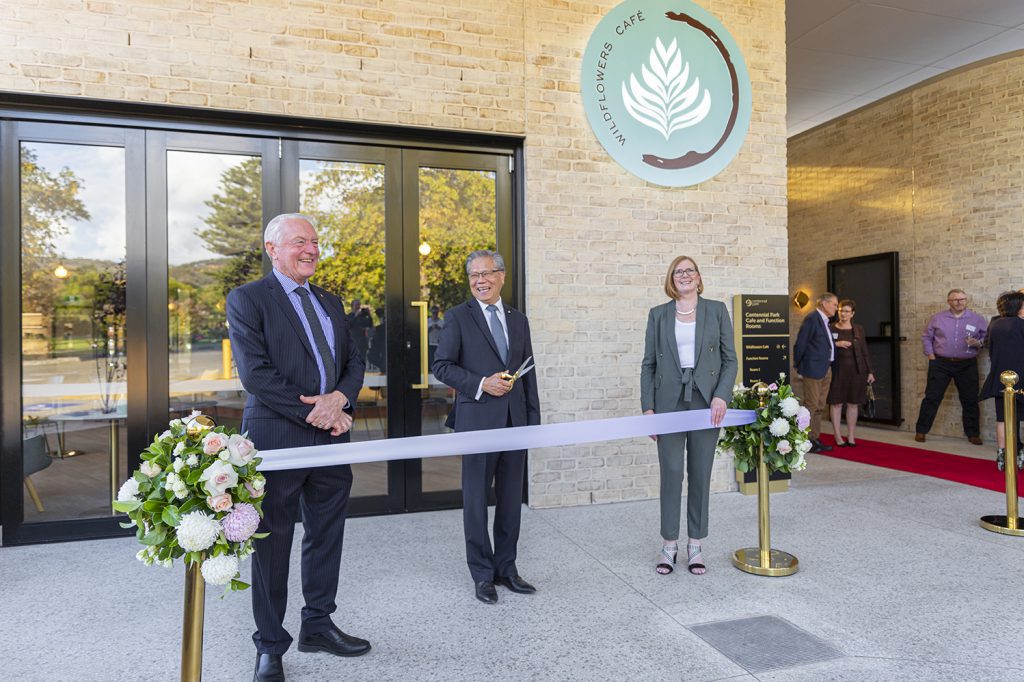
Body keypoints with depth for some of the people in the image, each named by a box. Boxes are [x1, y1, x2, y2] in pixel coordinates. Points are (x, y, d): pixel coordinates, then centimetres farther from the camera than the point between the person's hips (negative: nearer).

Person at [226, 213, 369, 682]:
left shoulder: (330, 302, 15)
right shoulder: (247, 299, -5)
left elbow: (353, 361, 11)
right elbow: (255, 374, -15)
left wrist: (339, 398, -10)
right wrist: (313, 412, -16)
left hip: (331, 436, 6)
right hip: (277, 438, -6)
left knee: (327, 536, 15)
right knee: (272, 545, 7)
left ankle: (318, 626, 34)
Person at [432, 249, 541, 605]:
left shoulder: (518, 319, 13)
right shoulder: (458, 317, 0)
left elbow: (528, 372, 13)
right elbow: (441, 366, -5)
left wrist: (534, 418, 8)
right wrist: (481, 384, -16)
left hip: (515, 421, 4)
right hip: (477, 420, -4)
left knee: (511, 499, 12)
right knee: (476, 500, 6)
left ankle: (506, 568, 27)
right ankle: (483, 574, 20)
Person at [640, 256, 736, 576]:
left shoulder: (716, 310, 6)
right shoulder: (658, 314, 7)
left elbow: (730, 359, 4)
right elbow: (648, 364, 5)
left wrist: (721, 395, -10)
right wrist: (647, 407, -3)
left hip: (706, 402, 0)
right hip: (670, 402, 0)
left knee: (701, 474, 7)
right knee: (671, 473, 2)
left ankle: (695, 545, 19)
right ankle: (669, 544, 15)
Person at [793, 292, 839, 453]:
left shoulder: (825, 321, 16)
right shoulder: (812, 319, -12)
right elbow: (800, 343, -13)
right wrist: (798, 365, -7)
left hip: (826, 369, 10)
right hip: (813, 368, -10)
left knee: (819, 406, 13)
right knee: (811, 404, -5)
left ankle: (815, 438, 20)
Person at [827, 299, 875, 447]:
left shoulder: (858, 329, 8)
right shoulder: (830, 328, 2)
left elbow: (865, 352, 9)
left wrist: (870, 371, 5)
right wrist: (836, 344, -17)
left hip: (856, 371, 2)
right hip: (838, 370, -2)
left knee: (853, 403, 5)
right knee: (836, 403, -2)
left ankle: (851, 437, 13)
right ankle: (838, 437, 5)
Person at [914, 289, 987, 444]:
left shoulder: (977, 319, 3)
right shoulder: (937, 318, 4)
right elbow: (926, 337, 9)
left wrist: (978, 343, -16)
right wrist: (930, 355, 0)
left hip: (967, 365, 1)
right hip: (941, 364, -1)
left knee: (970, 400, 7)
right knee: (931, 397, 0)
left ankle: (973, 433, 21)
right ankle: (921, 431, 7)